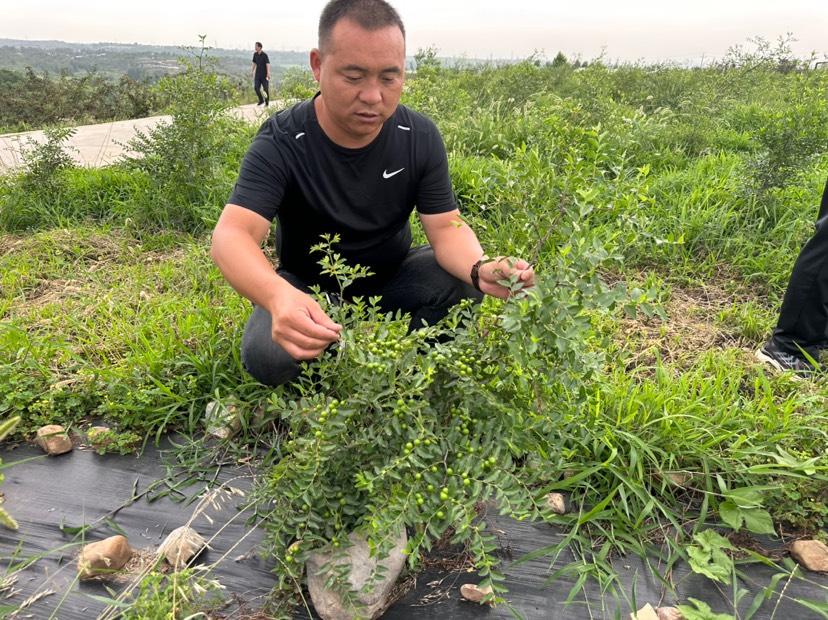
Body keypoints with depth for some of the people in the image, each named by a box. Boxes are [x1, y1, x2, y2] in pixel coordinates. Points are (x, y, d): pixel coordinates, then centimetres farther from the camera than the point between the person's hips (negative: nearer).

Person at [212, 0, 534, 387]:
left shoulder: (420, 137, -11)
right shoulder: (280, 143, -22)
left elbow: (446, 226, -15)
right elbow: (231, 235, -34)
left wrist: (479, 268, -40)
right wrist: (279, 296, -57)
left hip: (392, 280, 3)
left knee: (462, 283, -25)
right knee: (266, 354, -31)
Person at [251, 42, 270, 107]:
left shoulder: (264, 55, -12)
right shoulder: (255, 54, 6)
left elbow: (268, 64, -19)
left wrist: (268, 74, -29)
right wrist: (252, 71, 19)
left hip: (264, 75, -5)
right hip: (258, 74, 5)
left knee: (265, 88, -1)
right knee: (256, 87, -7)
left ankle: (267, 102, 13)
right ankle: (261, 100, 10)